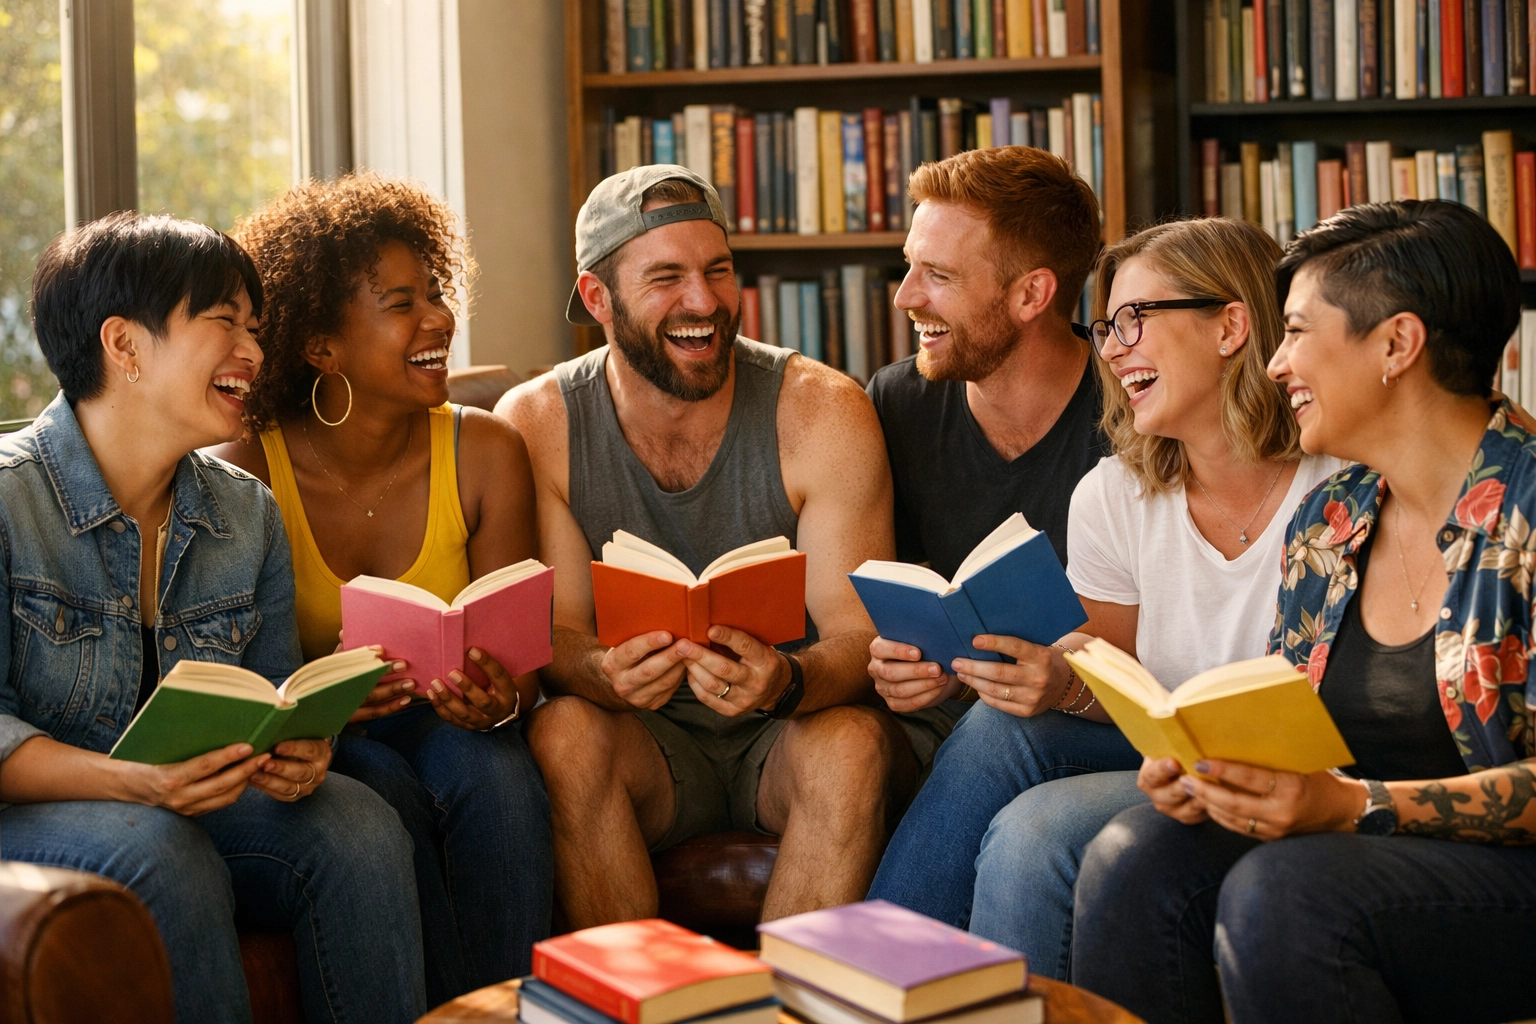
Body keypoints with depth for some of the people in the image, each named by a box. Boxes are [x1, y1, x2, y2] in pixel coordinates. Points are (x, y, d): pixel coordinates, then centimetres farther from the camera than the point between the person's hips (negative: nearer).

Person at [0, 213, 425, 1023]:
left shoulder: (248, 515, 8)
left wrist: (299, 753, -16)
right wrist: (128, 782, -33)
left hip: (185, 805, 5)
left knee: (357, 825, -20)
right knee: (161, 852, -35)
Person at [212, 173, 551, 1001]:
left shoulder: (486, 453, -5)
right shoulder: (244, 476, -13)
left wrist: (501, 698, -28)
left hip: (445, 723, 2)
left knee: (499, 778, -30)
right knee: (386, 799, -32)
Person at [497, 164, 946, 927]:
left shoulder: (822, 412, -11)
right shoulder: (536, 425, -6)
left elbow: (859, 635, -14)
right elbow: (554, 634, -8)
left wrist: (784, 683, -38)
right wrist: (605, 673, -33)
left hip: (798, 725, -1)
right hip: (648, 738, 1)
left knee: (852, 744, -32)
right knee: (563, 735, -30)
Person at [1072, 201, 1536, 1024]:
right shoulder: (1326, 521, 12)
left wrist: (1351, 805, -26)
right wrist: (1210, 769, -7)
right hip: (1347, 853, 6)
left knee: (1276, 889, -32)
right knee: (1134, 853, -19)